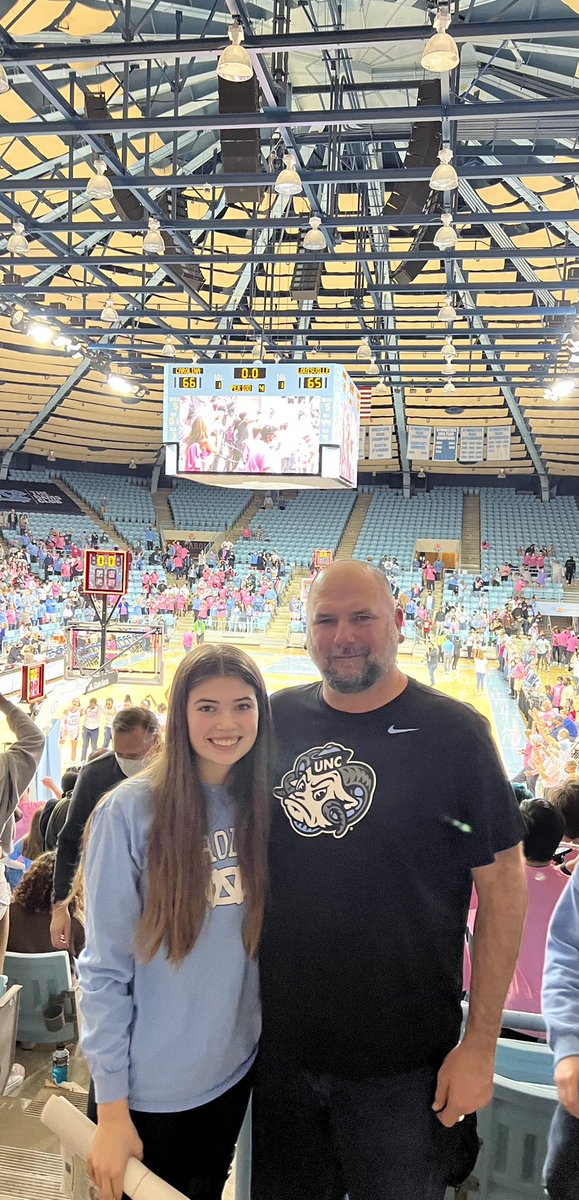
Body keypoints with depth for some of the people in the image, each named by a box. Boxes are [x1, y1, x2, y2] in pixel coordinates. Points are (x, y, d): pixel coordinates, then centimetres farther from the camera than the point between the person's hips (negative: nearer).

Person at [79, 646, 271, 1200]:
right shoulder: (131, 811, -18)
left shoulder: (265, 808, -4)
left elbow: (274, 941, 6)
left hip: (234, 1073, 4)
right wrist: (112, 1107, -12)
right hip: (146, 1088, -4)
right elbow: (104, 968, -14)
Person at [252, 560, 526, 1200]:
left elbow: (502, 886, -9)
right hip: (278, 1042, 3)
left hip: (402, 1060, -3)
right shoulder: (276, 720, -2)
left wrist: (481, 1044, -10)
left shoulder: (453, 732, -12)